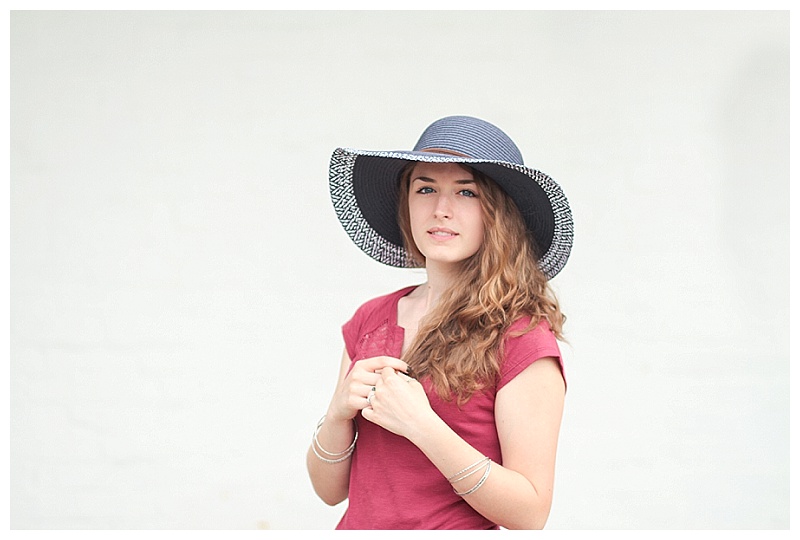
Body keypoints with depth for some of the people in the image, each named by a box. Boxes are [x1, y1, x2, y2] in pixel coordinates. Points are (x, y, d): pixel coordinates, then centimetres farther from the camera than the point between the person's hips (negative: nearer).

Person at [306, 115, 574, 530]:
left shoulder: (521, 338, -14)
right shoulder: (369, 321, 2)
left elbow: (530, 512, -17)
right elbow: (330, 490, 3)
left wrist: (422, 425, -24)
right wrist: (339, 413, -15)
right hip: (360, 527, 4)